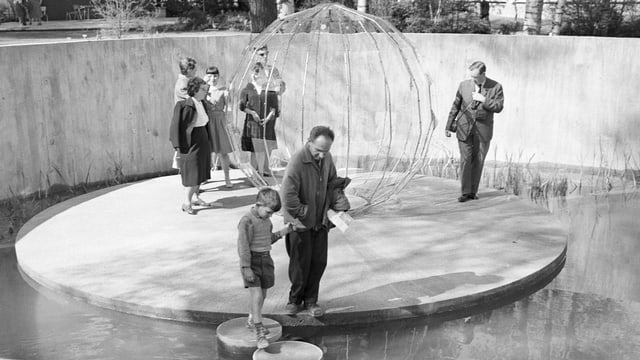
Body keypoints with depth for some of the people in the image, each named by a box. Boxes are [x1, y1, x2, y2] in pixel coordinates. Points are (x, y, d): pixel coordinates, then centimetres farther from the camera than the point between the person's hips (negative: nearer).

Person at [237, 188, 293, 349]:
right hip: (252, 261, -8)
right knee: (256, 295, -11)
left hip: (265, 260, 8)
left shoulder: (266, 219, 7)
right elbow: (243, 246, -19)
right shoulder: (247, 221, -18)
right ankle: (259, 333, -7)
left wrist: (282, 232, 7)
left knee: (262, 295, 16)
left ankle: (252, 320, 39)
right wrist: (246, 267, -20)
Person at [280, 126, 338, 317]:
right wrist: (304, 213, -17)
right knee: (300, 262, 4)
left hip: (320, 221, 6)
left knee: (319, 261, 8)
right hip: (300, 222, -5)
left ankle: (311, 300, 23)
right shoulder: (297, 161, -24)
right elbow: (288, 196, -27)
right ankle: (295, 299, 24)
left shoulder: (327, 158, -2)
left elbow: (332, 183, 15)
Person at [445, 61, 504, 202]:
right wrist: (448, 126, 6)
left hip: (483, 130, 0)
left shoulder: (496, 87, -4)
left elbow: (498, 107, -10)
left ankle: (473, 191, 16)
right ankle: (465, 192, 2)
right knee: (465, 160, -4)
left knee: (478, 161, 5)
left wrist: (483, 99, -20)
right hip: (464, 128, 0)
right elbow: (455, 106, 6)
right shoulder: (464, 85, 0)